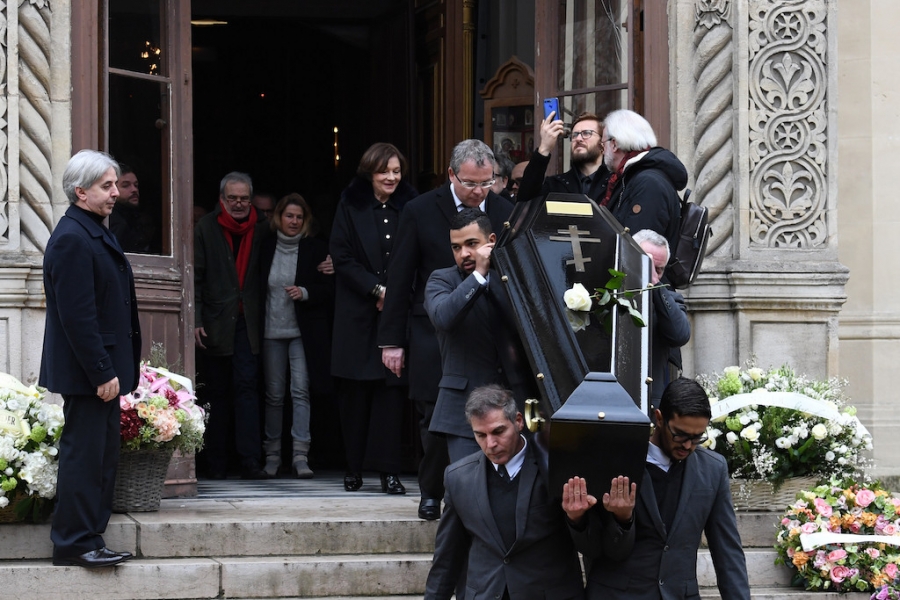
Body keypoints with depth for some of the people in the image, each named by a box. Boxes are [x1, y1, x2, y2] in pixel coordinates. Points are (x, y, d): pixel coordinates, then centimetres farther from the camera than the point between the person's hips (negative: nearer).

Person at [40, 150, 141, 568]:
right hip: (86, 372, -10)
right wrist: (102, 373, -22)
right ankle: (74, 544, 0)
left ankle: (89, 540, 17)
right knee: (83, 454, -5)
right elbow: (77, 316, -21)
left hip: (103, 369, 10)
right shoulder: (72, 239, -17)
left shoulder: (93, 234, 16)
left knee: (102, 457, 12)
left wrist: (113, 370, 16)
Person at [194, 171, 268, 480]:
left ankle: (250, 461, -14)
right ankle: (216, 463, 11)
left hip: (246, 323, 1)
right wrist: (195, 320, -8)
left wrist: (260, 317, 3)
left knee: (246, 386, -9)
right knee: (217, 393, 5)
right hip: (215, 323, -1)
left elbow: (261, 277, 12)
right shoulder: (206, 229, 2)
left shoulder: (259, 231, 8)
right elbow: (195, 277, 0)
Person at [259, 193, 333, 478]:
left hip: (303, 332, -2)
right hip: (271, 331, 2)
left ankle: (300, 455, -12)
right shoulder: (265, 247, 6)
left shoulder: (316, 249, 2)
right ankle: (272, 455, 12)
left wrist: (305, 293, -14)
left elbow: (330, 288, 3)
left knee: (300, 390, -10)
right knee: (274, 395, 5)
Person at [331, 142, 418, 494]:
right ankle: (353, 468, 8)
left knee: (392, 387, -5)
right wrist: (377, 290, -12)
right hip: (358, 313, -1)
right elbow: (342, 257, -3)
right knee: (355, 391, 0)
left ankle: (388, 469, -5)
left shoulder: (409, 207, 7)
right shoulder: (351, 206, 3)